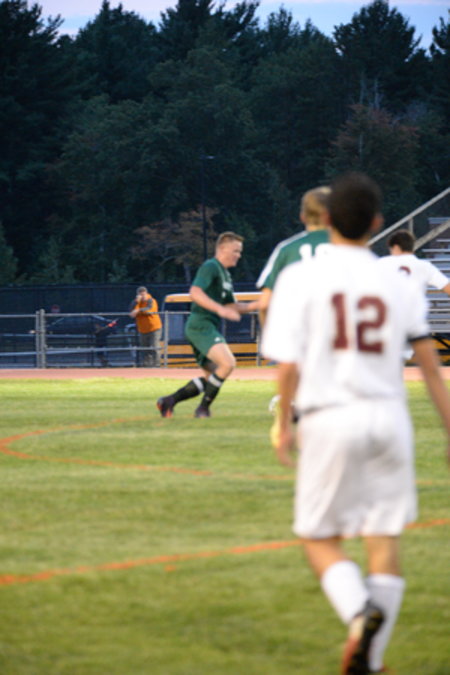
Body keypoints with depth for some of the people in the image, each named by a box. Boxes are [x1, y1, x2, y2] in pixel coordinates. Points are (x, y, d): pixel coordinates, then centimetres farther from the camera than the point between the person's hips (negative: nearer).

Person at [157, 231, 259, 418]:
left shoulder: (226, 275, 22)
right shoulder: (210, 267, -8)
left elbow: (232, 308, 26)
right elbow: (195, 293, -22)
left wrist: (255, 305, 11)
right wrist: (220, 309, -29)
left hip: (211, 328, 10)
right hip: (201, 324, -10)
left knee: (211, 378, 12)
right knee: (227, 363, -24)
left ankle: (168, 401, 15)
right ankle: (203, 408, -15)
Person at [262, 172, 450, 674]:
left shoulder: (301, 279, -5)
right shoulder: (399, 286, 4)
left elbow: (289, 364, -9)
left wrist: (284, 425, 4)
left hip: (330, 420, -2)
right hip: (389, 417, 2)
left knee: (319, 539, 8)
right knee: (384, 539, 7)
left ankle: (359, 610, -20)